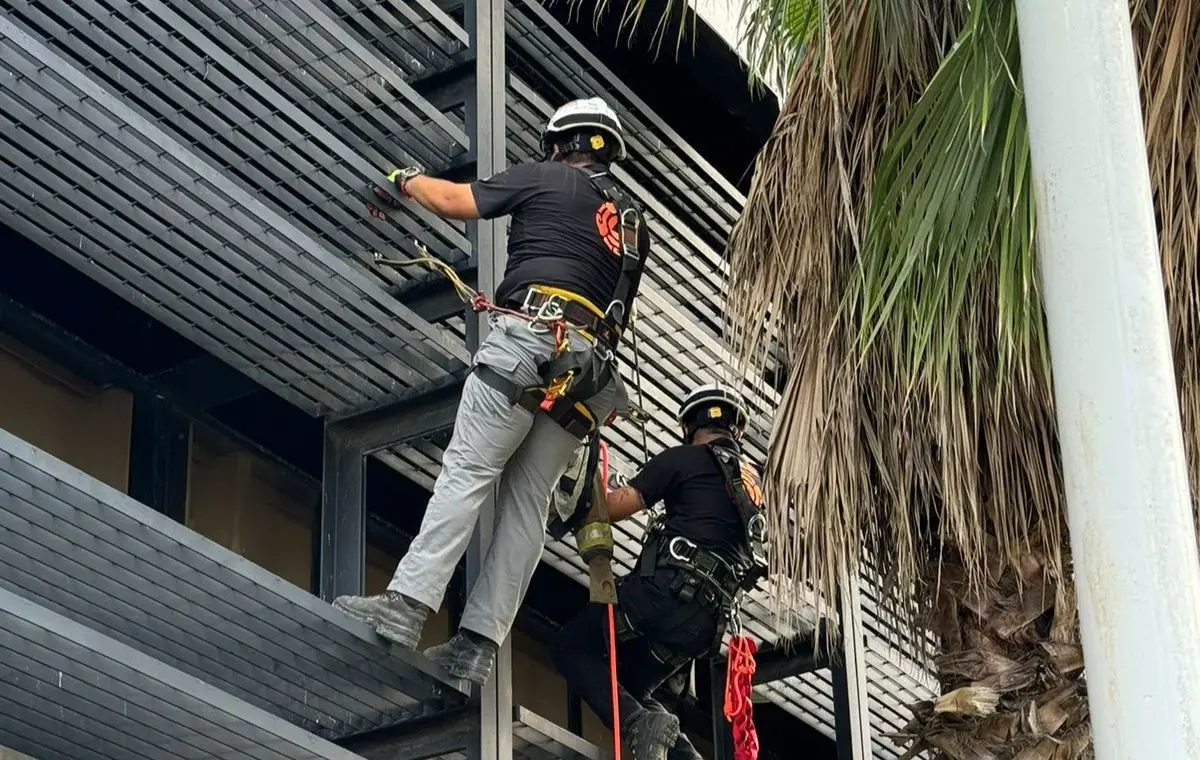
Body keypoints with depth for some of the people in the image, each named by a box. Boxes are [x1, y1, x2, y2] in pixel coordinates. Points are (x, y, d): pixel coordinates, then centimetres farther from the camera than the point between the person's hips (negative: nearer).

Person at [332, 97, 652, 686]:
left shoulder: (546, 178, 9)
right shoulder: (633, 224, 27)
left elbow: (453, 201, 11)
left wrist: (408, 180, 29)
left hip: (529, 337, -6)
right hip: (589, 369, 6)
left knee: (467, 472, -12)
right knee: (527, 503, 2)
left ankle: (406, 605, -22)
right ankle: (477, 645, -4)